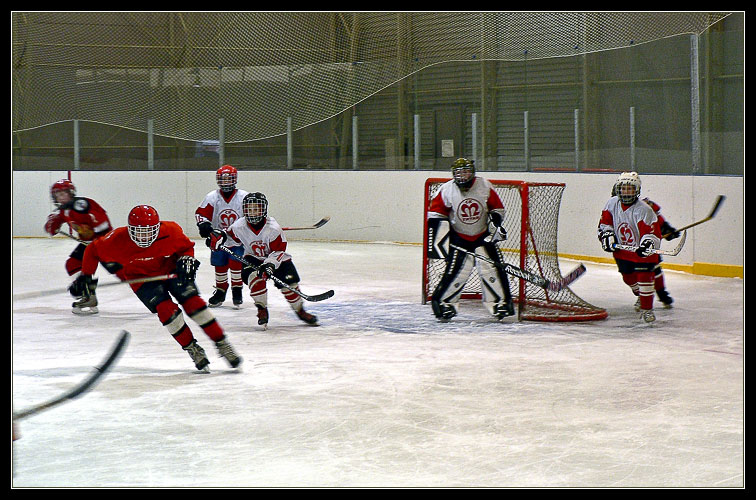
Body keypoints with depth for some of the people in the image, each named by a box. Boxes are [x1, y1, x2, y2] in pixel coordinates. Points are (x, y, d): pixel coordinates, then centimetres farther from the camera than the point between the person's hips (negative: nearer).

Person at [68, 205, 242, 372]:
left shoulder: (171, 231, -25)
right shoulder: (118, 239, -28)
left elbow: (186, 247, -3)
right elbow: (93, 250, -10)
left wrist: (186, 260, -22)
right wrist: (86, 277, -10)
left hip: (171, 269, 1)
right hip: (141, 277, -1)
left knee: (193, 303, -14)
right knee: (167, 310, -19)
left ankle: (222, 344, -2)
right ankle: (193, 350, -1)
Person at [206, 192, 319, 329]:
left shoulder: (273, 228, -25)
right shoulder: (239, 226, -16)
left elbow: (279, 251, -21)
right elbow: (229, 237, 5)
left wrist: (270, 264, -35)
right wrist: (218, 237, -15)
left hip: (275, 258, -1)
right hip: (253, 258, 1)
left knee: (289, 281, -13)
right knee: (254, 276, -30)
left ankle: (300, 310, 13)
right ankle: (262, 309, -14)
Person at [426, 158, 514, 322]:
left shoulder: (485, 186, -7)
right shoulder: (447, 190, -11)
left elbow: (497, 208, 6)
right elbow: (435, 213, -6)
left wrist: (498, 224, -10)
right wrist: (431, 241, -12)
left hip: (483, 235, 2)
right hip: (459, 237, -2)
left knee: (491, 267, -6)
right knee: (458, 270, -13)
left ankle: (502, 302, 5)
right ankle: (443, 302, 1)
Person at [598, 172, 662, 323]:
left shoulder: (644, 210, -24)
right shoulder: (612, 204, -6)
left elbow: (652, 232, -30)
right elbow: (604, 223, 8)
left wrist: (647, 244, -48)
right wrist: (607, 236, -7)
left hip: (641, 250, -6)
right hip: (622, 249, 6)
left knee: (644, 277, -16)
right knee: (629, 278, 17)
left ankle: (647, 309, -4)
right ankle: (640, 296, 47)